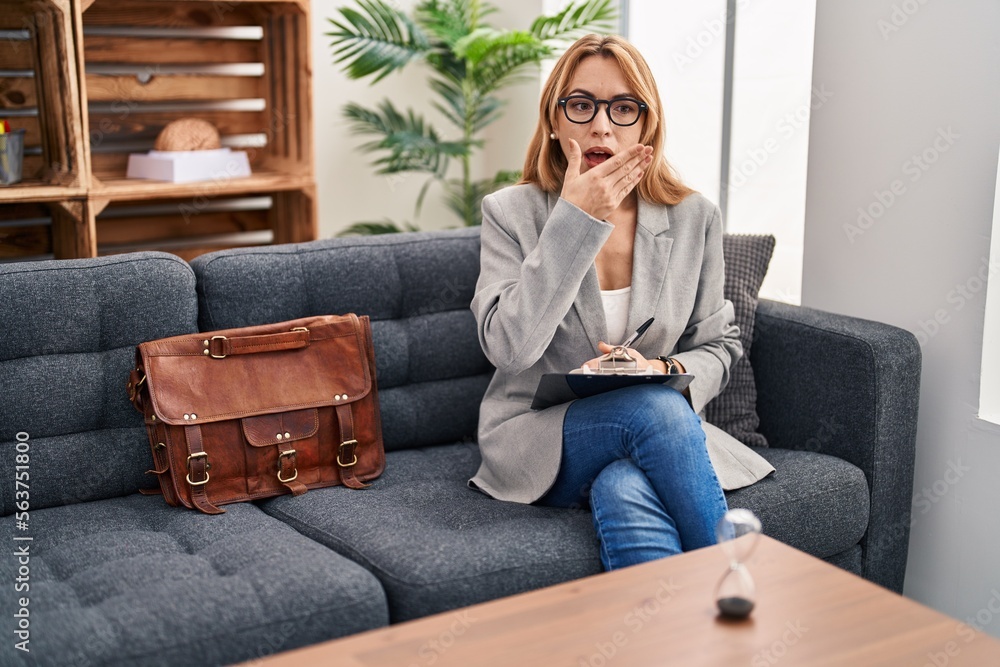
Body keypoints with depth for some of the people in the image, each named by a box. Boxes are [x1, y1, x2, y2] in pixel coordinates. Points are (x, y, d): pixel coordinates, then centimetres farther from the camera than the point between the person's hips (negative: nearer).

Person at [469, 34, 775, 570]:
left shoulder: (693, 218, 4)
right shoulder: (510, 214, -2)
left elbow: (719, 346, 12)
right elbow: (508, 346, -17)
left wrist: (664, 371, -13)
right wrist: (576, 220, -19)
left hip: (660, 423, 2)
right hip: (536, 441, -1)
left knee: (624, 492, -35)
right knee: (656, 407, -32)